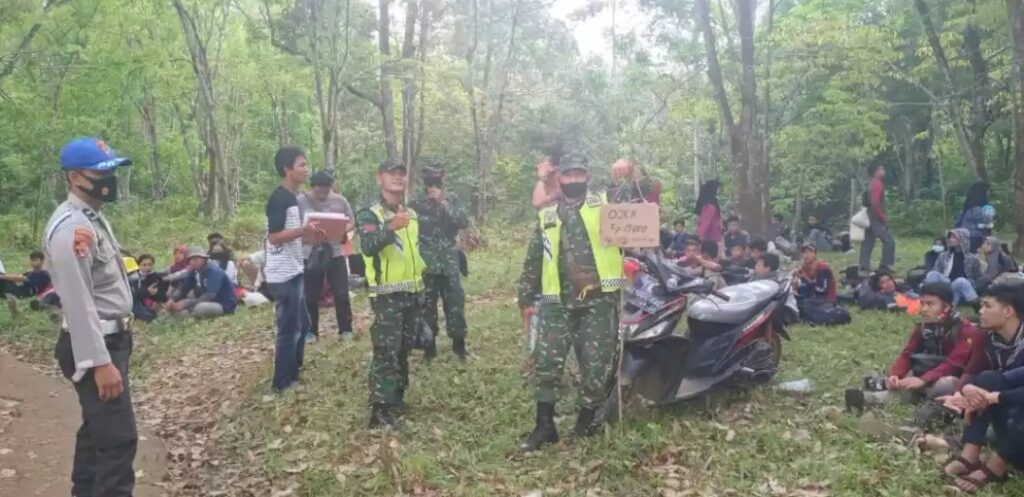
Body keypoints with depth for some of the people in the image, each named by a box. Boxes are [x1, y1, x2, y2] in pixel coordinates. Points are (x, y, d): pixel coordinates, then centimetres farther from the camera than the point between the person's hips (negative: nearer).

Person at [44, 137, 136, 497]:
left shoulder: (92, 218, 12)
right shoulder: (71, 227, -20)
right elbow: (78, 303, -24)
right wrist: (99, 362, -25)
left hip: (111, 339, 11)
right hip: (95, 346, -10)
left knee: (97, 428, 21)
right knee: (118, 438, -9)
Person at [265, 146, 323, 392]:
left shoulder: (291, 197, 15)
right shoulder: (279, 199, -16)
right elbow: (274, 237, -21)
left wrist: (310, 235, 9)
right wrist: (303, 230, -30)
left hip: (293, 272, 10)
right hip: (283, 275, -10)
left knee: (301, 325, 18)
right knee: (289, 329, -2)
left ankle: (292, 375, 29)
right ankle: (282, 383, 8)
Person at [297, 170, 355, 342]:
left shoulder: (340, 201, 2)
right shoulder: (301, 201, -6)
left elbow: (351, 222, 9)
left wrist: (344, 233, -11)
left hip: (336, 253, 2)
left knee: (342, 294, 4)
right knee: (310, 297, 7)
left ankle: (345, 330, 16)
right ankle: (311, 332, 21)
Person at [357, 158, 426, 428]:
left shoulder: (412, 214, 13)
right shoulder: (369, 214, -10)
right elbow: (368, 246, -29)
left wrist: (421, 278, 23)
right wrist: (390, 228, -45)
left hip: (412, 292, 7)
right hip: (387, 294, -7)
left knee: (404, 349, 14)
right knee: (386, 351, -9)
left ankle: (397, 398, 27)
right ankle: (380, 409, -5)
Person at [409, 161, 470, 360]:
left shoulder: (452, 200, 5)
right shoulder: (416, 204, 2)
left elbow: (464, 222, -11)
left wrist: (443, 203, -17)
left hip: (449, 263, 1)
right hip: (425, 264, -1)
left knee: (455, 304, 2)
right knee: (427, 305, 5)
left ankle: (459, 344, 16)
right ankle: (429, 345, 18)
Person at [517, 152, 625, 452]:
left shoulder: (605, 205, 6)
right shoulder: (548, 218, 14)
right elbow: (533, 260, 17)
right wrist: (526, 299, 13)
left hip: (599, 299, -2)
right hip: (559, 302, 2)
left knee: (597, 365, 2)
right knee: (546, 361, -3)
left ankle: (585, 423, 20)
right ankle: (545, 426, 9)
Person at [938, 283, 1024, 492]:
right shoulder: (990, 340, -3)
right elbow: (970, 374, -6)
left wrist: (993, 397, -41)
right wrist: (968, 389, -28)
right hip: (1005, 411, 7)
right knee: (986, 380, -20)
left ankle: (993, 467, -30)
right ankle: (970, 457, -26)